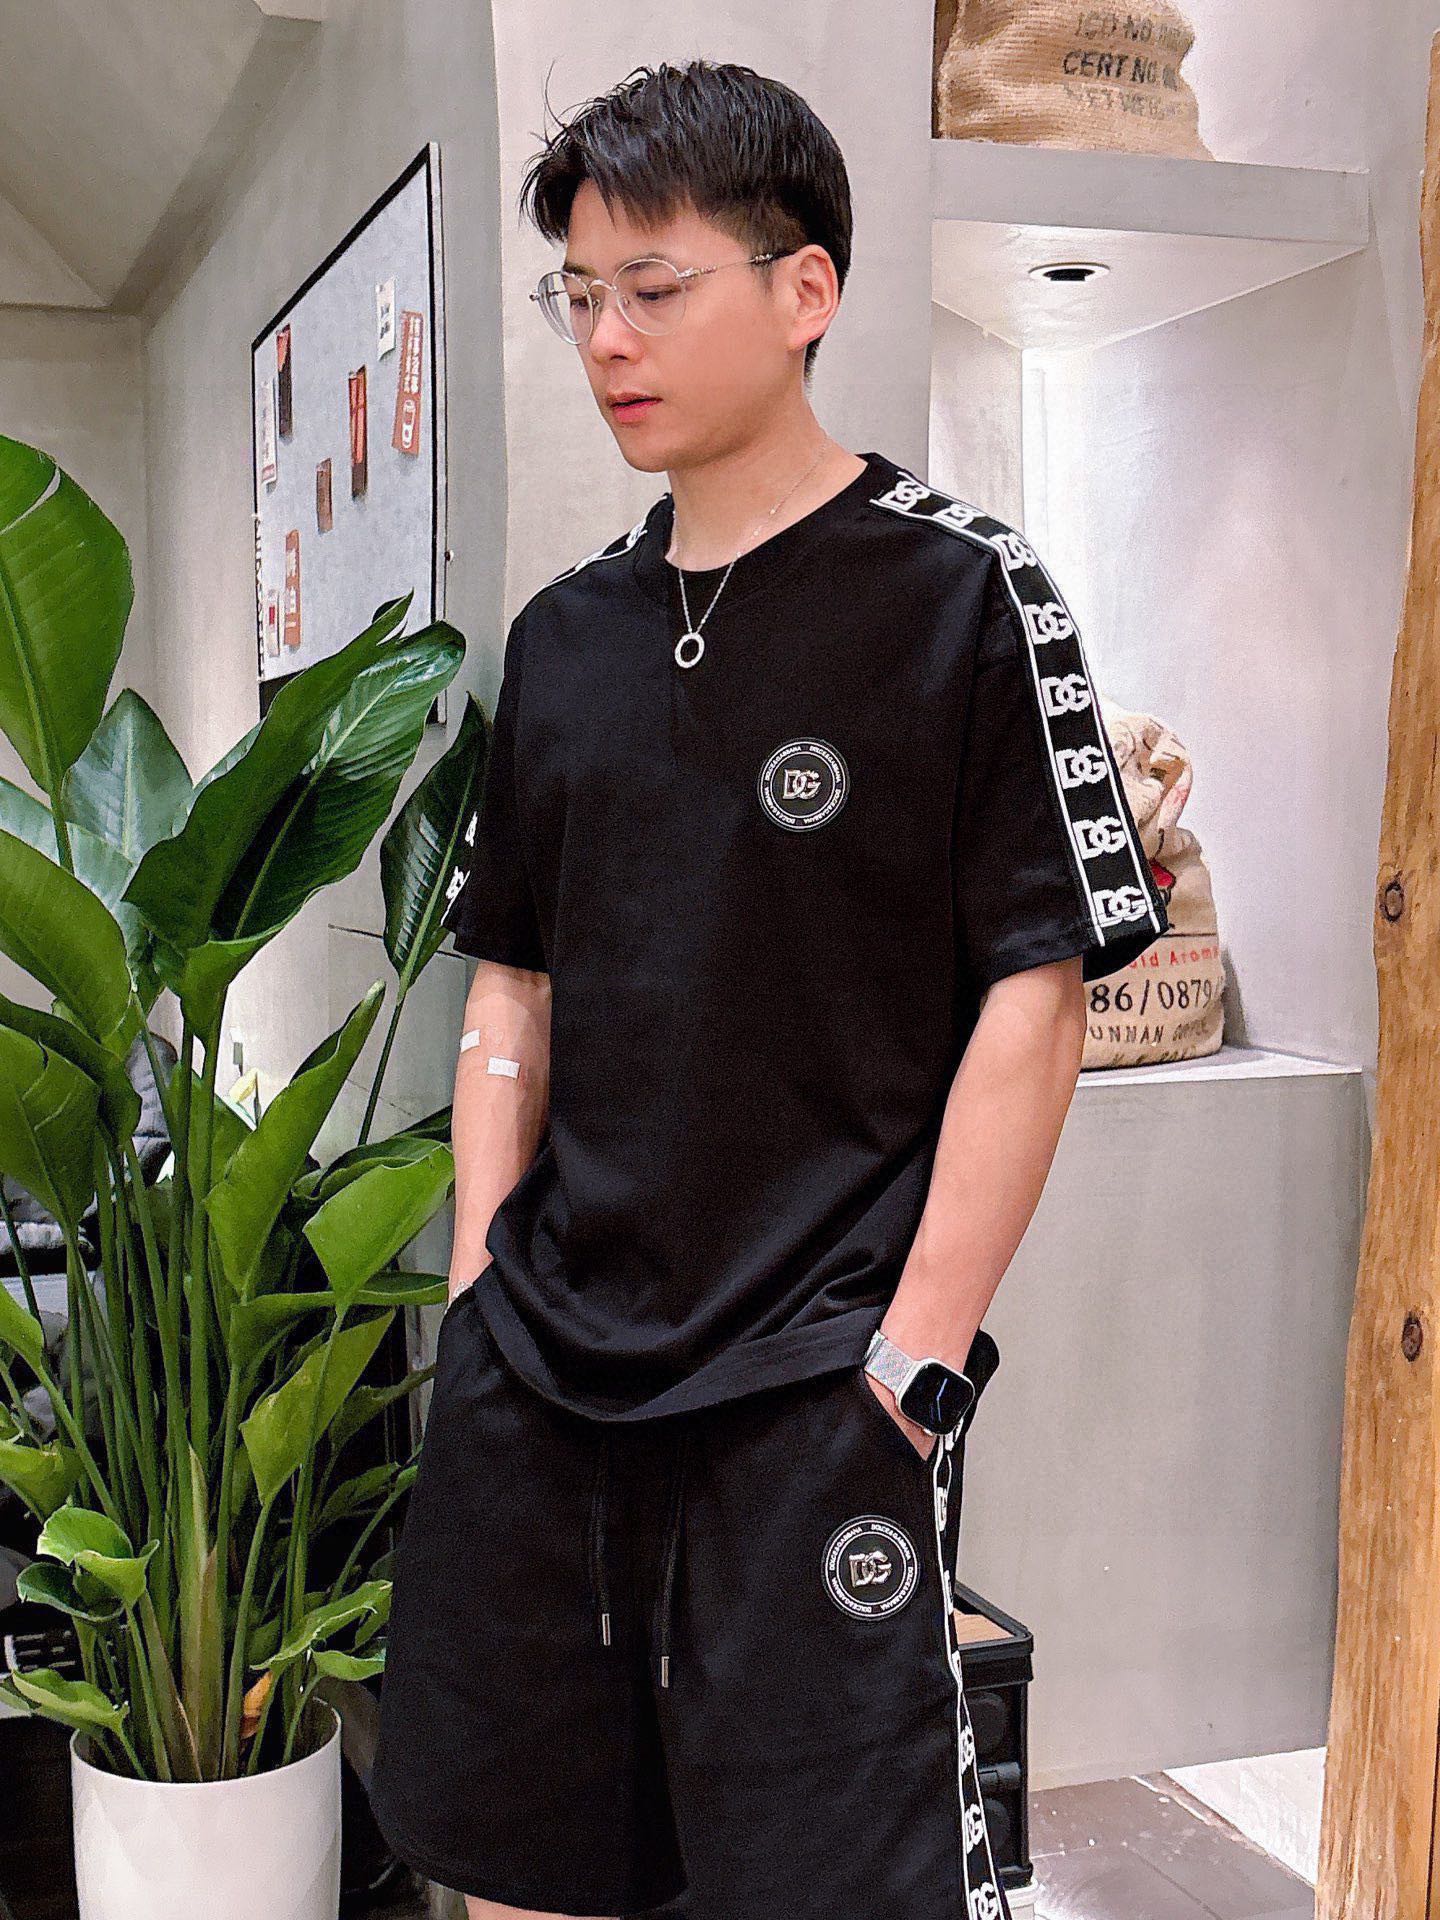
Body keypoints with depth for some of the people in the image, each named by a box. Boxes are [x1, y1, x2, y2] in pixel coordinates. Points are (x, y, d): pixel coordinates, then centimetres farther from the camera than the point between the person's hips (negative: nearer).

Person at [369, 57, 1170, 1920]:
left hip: (813, 1390, -5)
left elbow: (1036, 995, -9)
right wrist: (484, 1282, 7)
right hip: (533, 1379, 6)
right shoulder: (565, 630, 11)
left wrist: (915, 1360, -12)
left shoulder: (958, 594, -5)